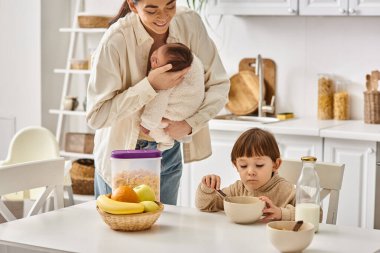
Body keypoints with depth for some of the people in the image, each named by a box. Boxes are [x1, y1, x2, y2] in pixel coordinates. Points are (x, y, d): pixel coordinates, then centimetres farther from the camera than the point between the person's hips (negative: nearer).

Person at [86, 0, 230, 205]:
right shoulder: (115, 40, -25)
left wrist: (191, 123, -23)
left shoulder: (191, 24, -13)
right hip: (121, 153, -3)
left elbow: (219, 85, -7)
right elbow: (96, 117, -24)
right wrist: (150, 85, -31)